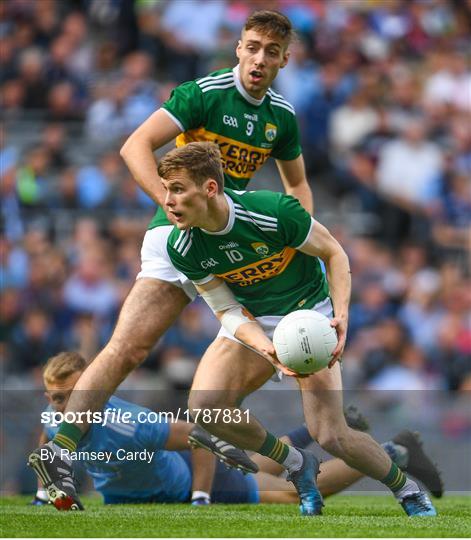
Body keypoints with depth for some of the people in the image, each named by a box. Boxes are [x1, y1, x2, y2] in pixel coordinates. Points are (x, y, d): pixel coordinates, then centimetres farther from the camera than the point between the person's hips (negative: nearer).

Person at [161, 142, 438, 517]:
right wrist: (265, 349, -31)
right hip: (251, 323, 4)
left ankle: (407, 490, 13)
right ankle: (297, 466, 5)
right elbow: (227, 311, -12)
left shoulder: (275, 211, -28)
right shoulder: (182, 249, -17)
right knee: (204, 406, -21)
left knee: (331, 435, -17)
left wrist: (341, 316, -25)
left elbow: (334, 253, -12)